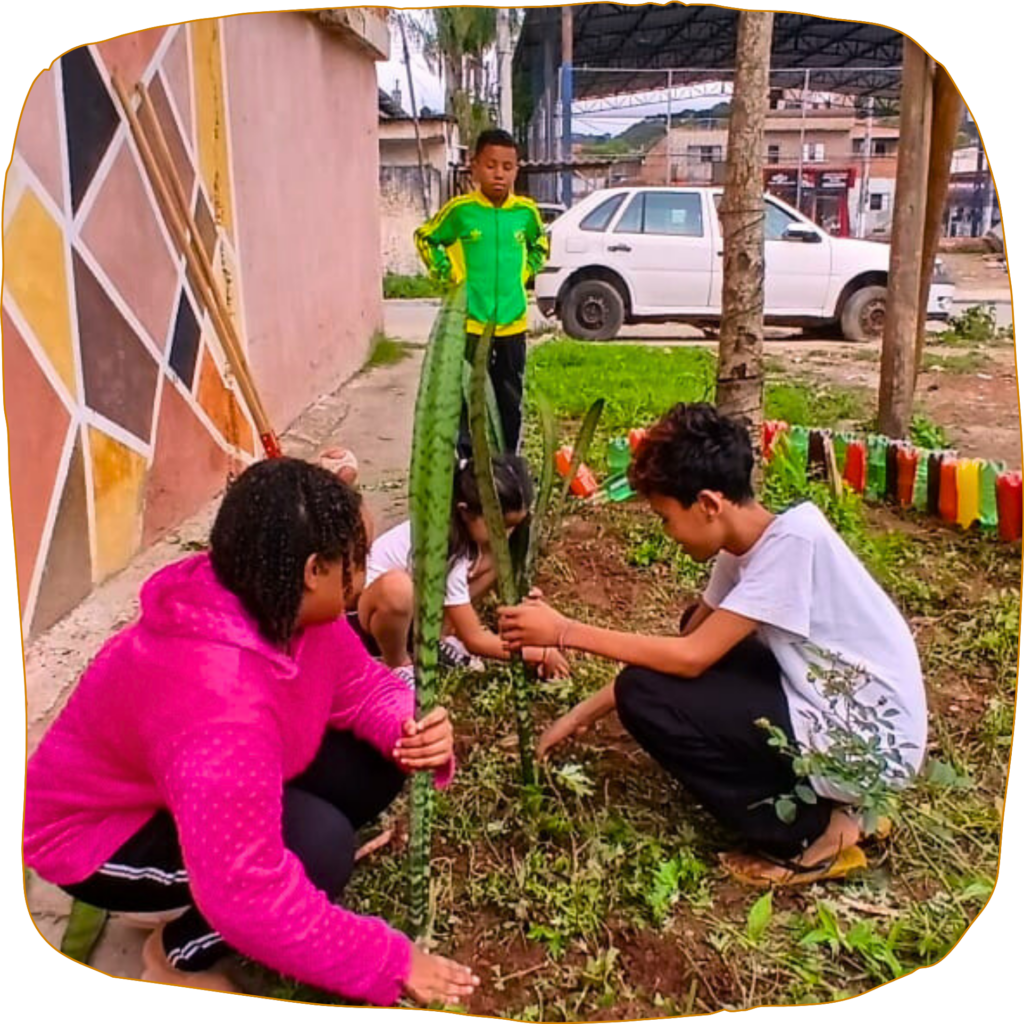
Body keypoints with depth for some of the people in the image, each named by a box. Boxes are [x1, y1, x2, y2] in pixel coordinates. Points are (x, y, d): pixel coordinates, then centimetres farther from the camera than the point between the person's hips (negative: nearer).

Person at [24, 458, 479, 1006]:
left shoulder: (286, 607, -15)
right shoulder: (222, 701, -41)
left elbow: (363, 687, -2)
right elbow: (248, 895, -40)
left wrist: (414, 732, -25)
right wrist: (389, 962, -30)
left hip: (168, 787, 9)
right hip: (96, 833, -8)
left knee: (377, 761, -7)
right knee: (318, 845, -30)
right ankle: (178, 954, -2)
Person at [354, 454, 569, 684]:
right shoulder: (442, 551, -35)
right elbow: (474, 640, -29)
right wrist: (541, 654, -25)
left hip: (418, 602, 8)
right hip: (365, 609, -7)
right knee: (396, 586, -45)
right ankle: (397, 665, -14)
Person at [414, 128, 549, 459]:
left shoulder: (526, 211, 0)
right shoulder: (460, 209, -7)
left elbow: (540, 246, 21)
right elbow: (425, 238, 8)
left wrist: (523, 273, 8)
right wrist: (446, 273, 0)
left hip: (513, 322, 3)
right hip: (470, 322, -3)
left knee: (511, 401, 11)